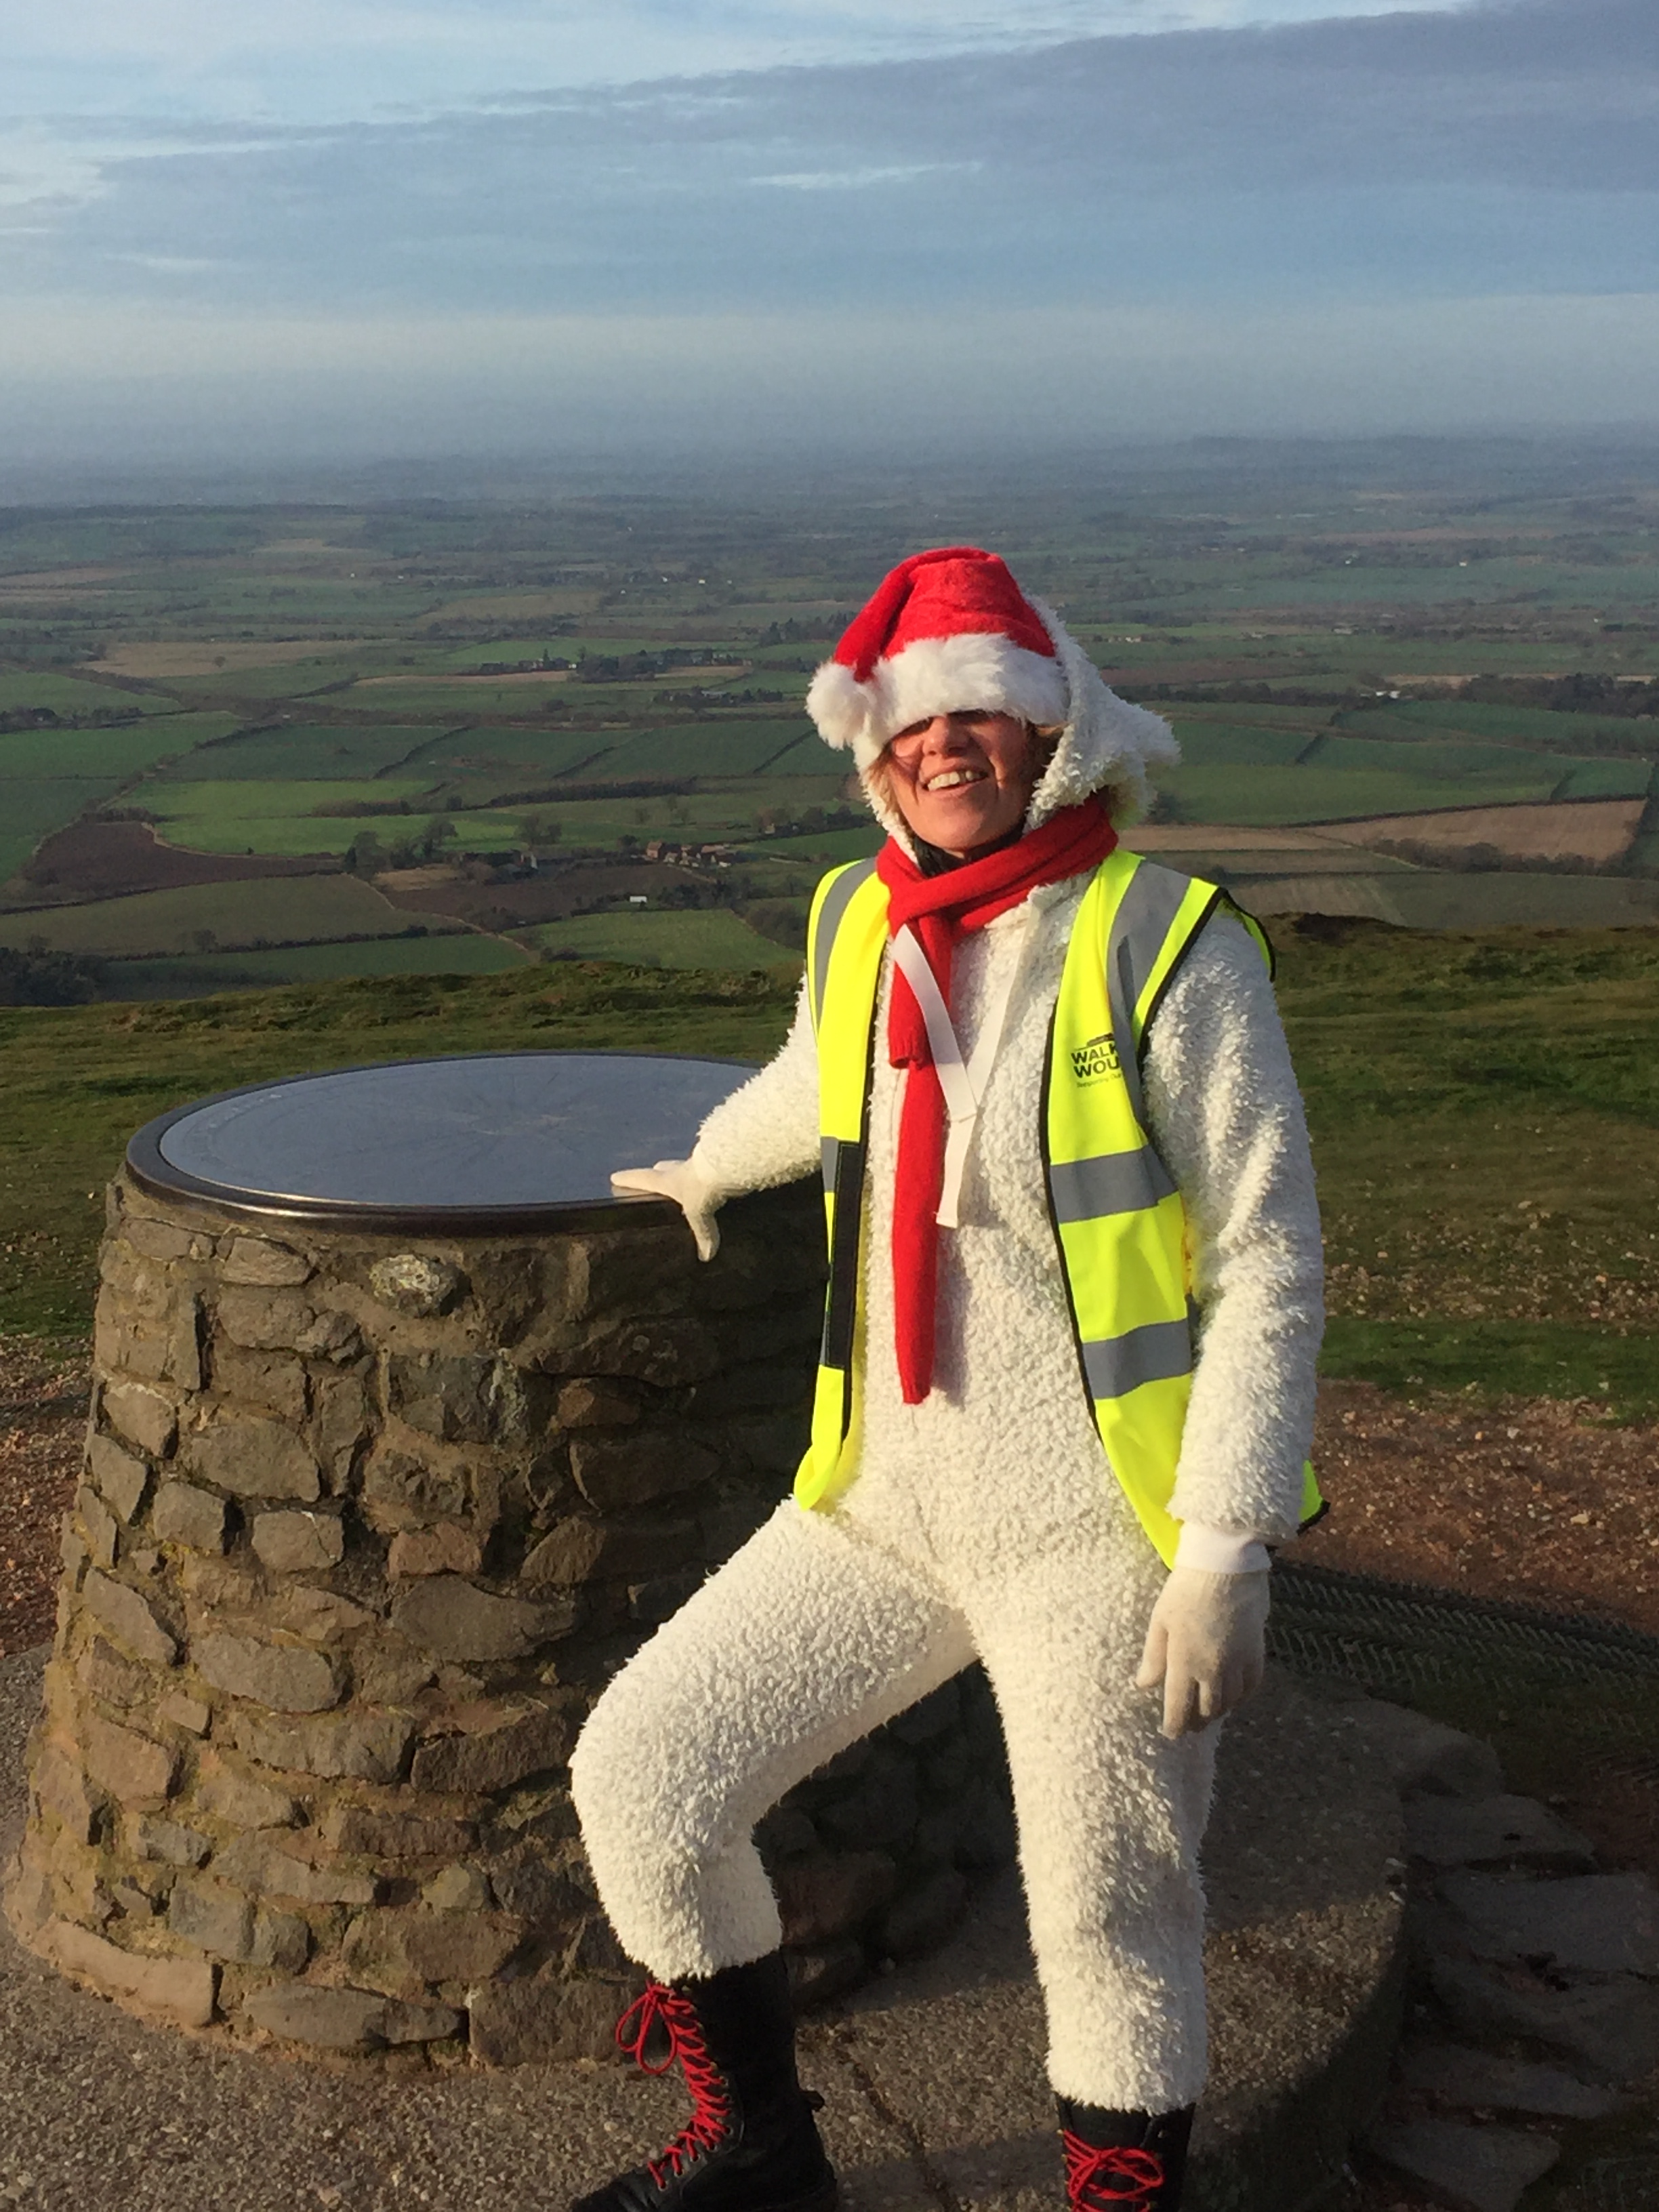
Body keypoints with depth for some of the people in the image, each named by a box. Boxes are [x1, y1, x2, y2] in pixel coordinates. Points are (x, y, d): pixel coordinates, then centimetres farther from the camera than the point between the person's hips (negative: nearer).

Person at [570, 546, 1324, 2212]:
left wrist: (1226, 1555, -15)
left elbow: (1270, 1269, -10)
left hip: (1103, 1536, -5)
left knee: (1110, 1931, 3)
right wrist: (703, 1170, 47)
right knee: (640, 1776, 2)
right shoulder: (858, 923, 4)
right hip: (890, 1509, 6)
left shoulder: (1170, 949, -12)